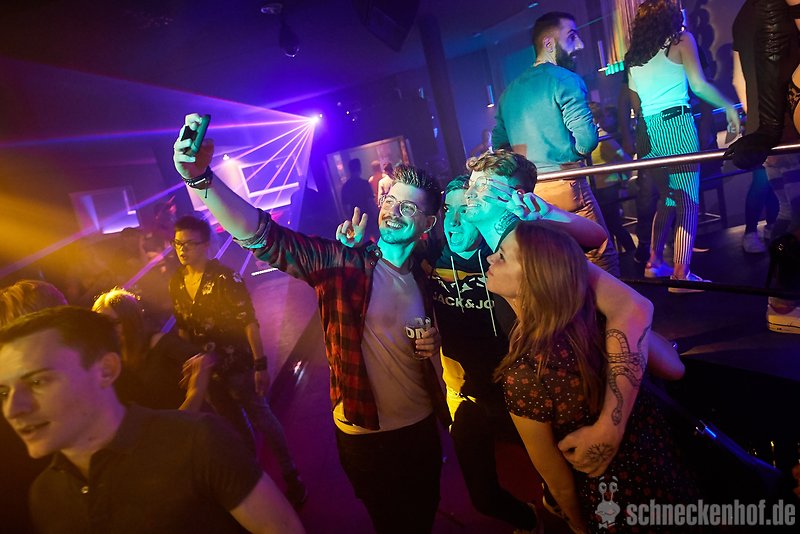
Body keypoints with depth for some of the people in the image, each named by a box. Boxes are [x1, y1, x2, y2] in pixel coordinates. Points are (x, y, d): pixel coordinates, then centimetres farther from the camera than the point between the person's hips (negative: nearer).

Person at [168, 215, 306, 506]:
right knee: (233, 426, 21)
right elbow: (182, 327, 10)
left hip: (238, 366, -5)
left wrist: (260, 365, -22)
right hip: (206, 370, 6)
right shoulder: (176, 283, 0)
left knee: (262, 420, 4)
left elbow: (249, 321, -19)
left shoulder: (225, 277, -17)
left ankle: (290, 475, 22)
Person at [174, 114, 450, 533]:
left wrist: (435, 342, -7)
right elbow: (263, 236, -30)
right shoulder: (341, 263, -17)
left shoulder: (425, 277, -1)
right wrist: (201, 177, -44)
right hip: (364, 433, -4)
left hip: (422, 424, 5)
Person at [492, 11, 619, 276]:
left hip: (524, 189, 7)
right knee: (601, 256, 4)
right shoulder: (565, 79, -6)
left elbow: (499, 145, 16)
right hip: (563, 184, -7)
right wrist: (569, 155, 6)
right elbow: (587, 139, -14)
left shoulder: (509, 91, 15)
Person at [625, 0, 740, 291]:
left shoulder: (633, 55, 17)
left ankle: (654, 262, 16)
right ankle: (681, 274, -9)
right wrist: (729, 107, 6)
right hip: (677, 124, -5)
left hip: (648, 131, 6)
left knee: (668, 198, 15)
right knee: (688, 201, -5)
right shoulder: (681, 39, 4)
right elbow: (699, 85, -6)